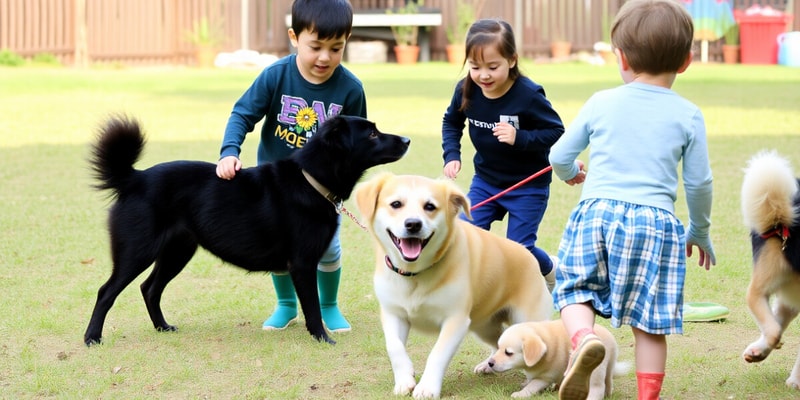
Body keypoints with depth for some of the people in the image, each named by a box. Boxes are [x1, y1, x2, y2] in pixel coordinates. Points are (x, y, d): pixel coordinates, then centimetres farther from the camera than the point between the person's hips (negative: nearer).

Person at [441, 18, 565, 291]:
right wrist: (451, 155, -6)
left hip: (528, 185, -4)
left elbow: (556, 132, -19)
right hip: (485, 180, 5)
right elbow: (451, 122, 8)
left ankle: (550, 273, 31)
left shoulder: (529, 95, -26)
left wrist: (519, 138, -32)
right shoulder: (466, 90, -12)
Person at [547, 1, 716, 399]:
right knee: (649, 321, 4)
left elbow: (559, 155, 12)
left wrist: (571, 173, 36)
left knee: (576, 289, 11)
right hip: (655, 219, 0)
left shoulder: (601, 103, 6)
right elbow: (698, 182, 7)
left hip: (595, 213, 0)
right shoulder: (688, 116, 4)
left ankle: (582, 337, -19)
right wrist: (700, 231, 24)